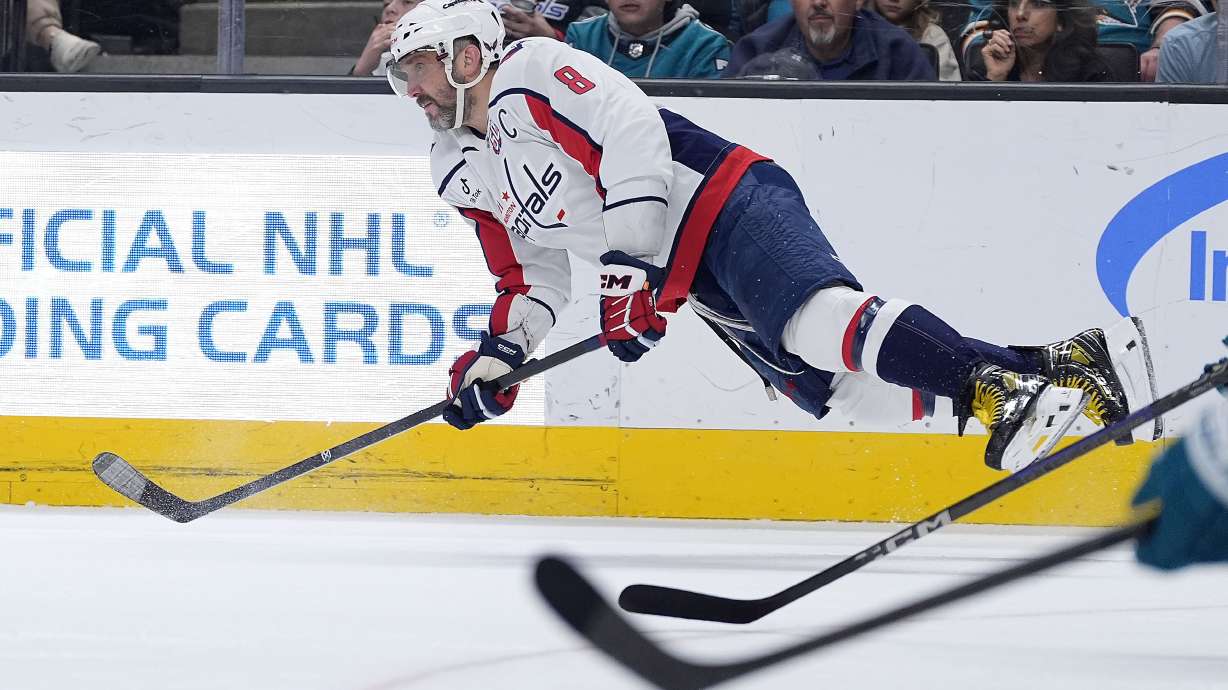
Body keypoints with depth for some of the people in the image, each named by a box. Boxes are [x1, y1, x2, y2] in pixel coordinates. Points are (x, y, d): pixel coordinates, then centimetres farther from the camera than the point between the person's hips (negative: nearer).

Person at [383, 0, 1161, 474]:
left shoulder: (533, 73, -7)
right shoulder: (463, 174, 20)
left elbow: (633, 132, -19)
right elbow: (534, 279, 27)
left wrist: (629, 265, -23)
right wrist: (498, 357, 9)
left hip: (729, 204, -9)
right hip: (695, 285, 9)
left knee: (815, 324, -34)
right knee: (857, 392, -4)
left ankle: (1025, 375, -39)